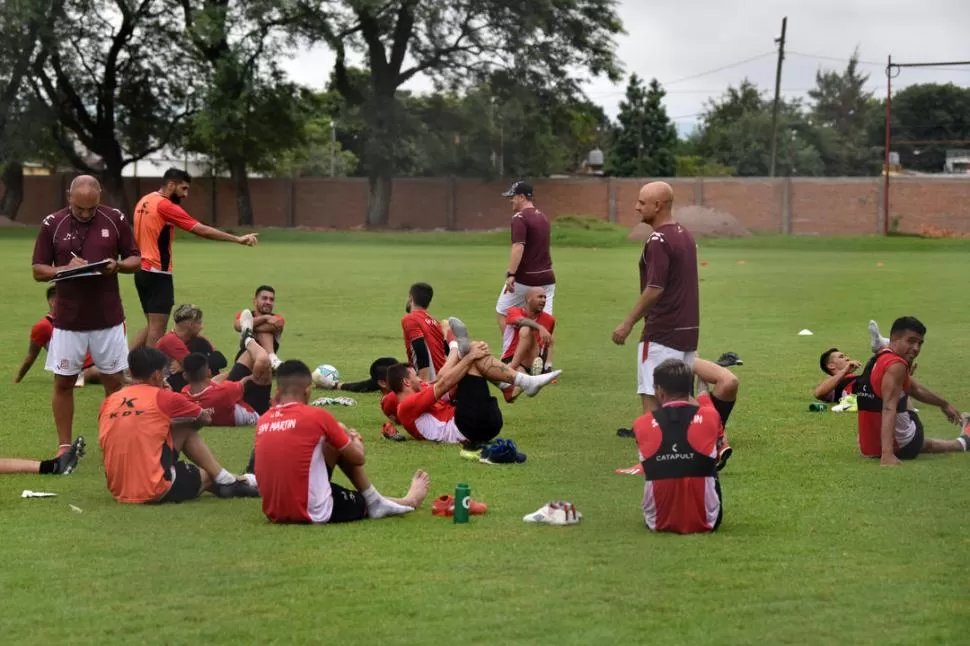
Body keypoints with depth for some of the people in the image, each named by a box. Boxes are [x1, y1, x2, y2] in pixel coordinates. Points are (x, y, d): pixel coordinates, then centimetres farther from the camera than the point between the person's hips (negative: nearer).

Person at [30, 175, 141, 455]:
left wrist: (117, 265, -17)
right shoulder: (52, 224, -4)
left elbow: (135, 260, 5)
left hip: (108, 318, 0)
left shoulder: (116, 220, -3)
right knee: (63, 383, 4)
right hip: (68, 319, 0)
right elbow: (39, 271, 0)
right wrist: (65, 269, -19)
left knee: (114, 382, 5)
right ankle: (64, 447, 14)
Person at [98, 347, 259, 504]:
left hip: (118, 490, 6)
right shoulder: (163, 398, -4)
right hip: (154, 491, -6)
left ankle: (227, 481, 23)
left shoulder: (109, 402, 8)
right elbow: (205, 419, 15)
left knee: (185, 431, 20)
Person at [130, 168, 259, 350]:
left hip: (143, 271, 9)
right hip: (158, 274, -9)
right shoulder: (165, 205, -16)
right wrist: (238, 239, -19)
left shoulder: (144, 202, 11)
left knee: (152, 326, 15)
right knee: (157, 329, -4)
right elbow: (201, 230, -19)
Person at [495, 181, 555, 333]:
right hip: (546, 277, 7)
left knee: (501, 313, 8)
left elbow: (518, 247, -23)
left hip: (524, 278, -7)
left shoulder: (520, 218, -11)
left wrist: (511, 274, -27)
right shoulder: (543, 217, 15)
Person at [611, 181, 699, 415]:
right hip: (688, 330, 9)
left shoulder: (659, 240, -15)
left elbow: (654, 289, -20)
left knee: (651, 397, -7)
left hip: (662, 333, -9)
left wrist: (628, 324, -14)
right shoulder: (685, 235, 13)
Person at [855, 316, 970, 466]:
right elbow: (889, 409, -36)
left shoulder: (880, 360, 9)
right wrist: (887, 453, -46)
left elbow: (916, 389, 26)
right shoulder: (896, 366, -24)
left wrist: (944, 404, 41)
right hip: (898, 447, -7)